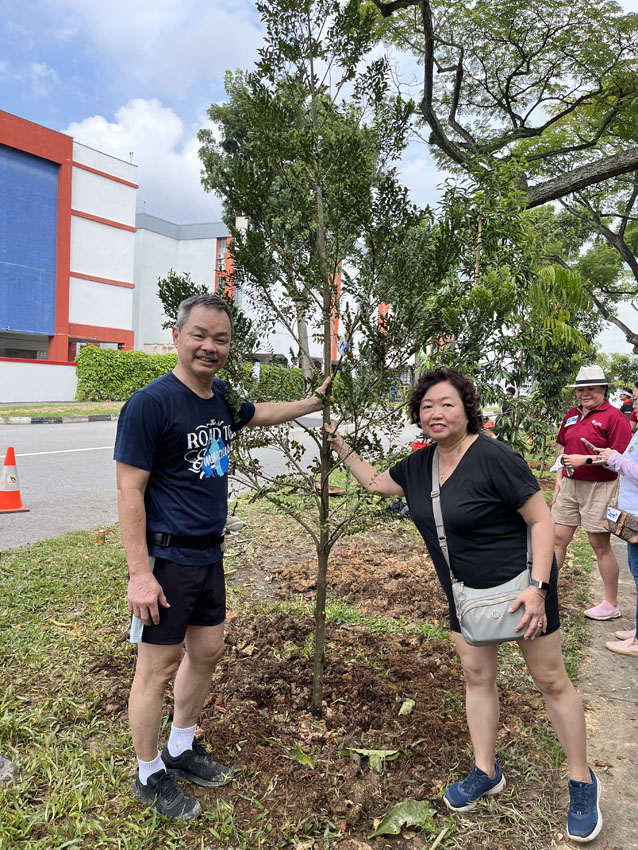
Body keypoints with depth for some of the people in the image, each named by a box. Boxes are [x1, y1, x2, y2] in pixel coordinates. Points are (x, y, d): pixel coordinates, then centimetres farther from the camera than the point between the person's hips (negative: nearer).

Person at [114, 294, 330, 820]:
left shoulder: (220, 398, 4)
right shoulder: (151, 403, -18)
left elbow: (260, 414, 27)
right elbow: (129, 490, -18)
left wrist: (315, 401, 26)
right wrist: (140, 574, -20)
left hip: (209, 554, 8)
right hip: (167, 558, -8)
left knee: (207, 651, 18)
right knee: (159, 667, 7)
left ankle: (182, 750, 41)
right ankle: (150, 776, 30)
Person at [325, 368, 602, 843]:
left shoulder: (493, 457, -24)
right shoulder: (419, 465, -2)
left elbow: (542, 520, -20)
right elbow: (375, 482, 15)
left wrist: (537, 588, -25)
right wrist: (339, 443, 11)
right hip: (465, 591, 6)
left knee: (550, 679, 8)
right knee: (477, 675, 14)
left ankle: (583, 783, 28)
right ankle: (486, 773, 32)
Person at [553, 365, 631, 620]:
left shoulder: (614, 417, -10)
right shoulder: (572, 414, 11)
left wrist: (586, 460, -21)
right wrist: (558, 482, 11)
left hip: (598, 487, -6)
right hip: (569, 485, 6)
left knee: (600, 544, 3)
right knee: (558, 538, 9)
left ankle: (611, 605, 19)